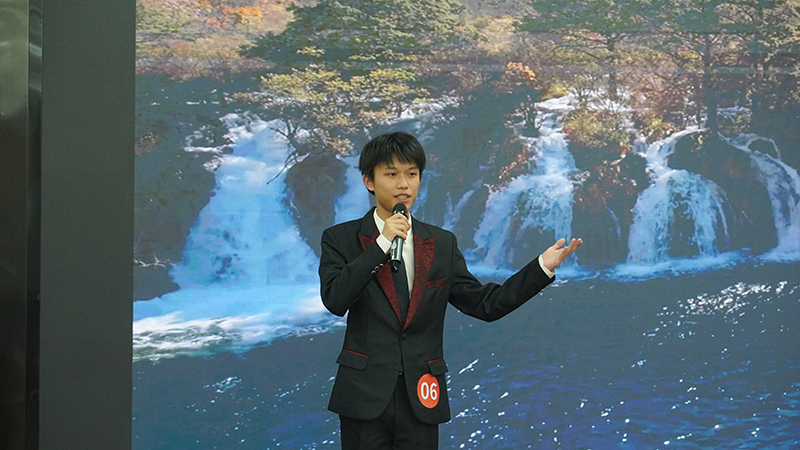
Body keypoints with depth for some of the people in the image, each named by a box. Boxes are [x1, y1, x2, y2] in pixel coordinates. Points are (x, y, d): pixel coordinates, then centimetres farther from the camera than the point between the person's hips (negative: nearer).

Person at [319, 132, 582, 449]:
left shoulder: (442, 244, 10)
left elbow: (485, 304, 6)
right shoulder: (340, 239, 1)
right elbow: (335, 300, -14)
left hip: (420, 399, 3)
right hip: (365, 397, -2)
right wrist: (382, 244, -17)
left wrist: (542, 267, -3)